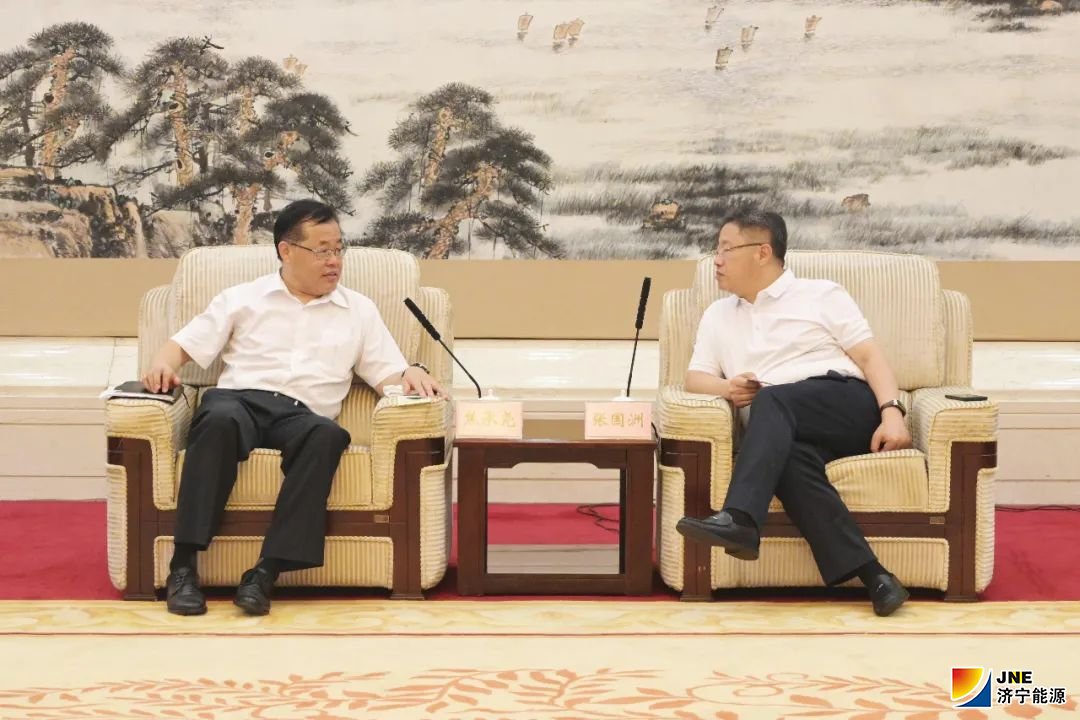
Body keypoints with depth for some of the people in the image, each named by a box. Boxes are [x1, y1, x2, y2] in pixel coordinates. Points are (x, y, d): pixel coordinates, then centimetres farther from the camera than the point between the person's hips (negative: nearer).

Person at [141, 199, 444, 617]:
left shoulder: (359, 310, 22)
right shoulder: (241, 299, 19)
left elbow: (389, 376, 16)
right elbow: (184, 345, 16)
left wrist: (413, 374, -8)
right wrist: (163, 364, -8)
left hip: (302, 415, 1)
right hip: (240, 399, -1)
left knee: (329, 435, -37)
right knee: (221, 419, -39)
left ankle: (267, 571, -40)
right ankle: (183, 565, -35)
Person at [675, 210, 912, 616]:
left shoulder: (821, 295, 14)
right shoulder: (718, 315, 27)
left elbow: (870, 356, 5)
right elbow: (695, 377, 18)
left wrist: (892, 412, -12)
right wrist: (727, 388, -5)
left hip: (848, 408, -2)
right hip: (783, 435, 3)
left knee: (771, 401, -33)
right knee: (792, 457, -35)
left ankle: (740, 519, -50)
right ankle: (870, 574, -42)